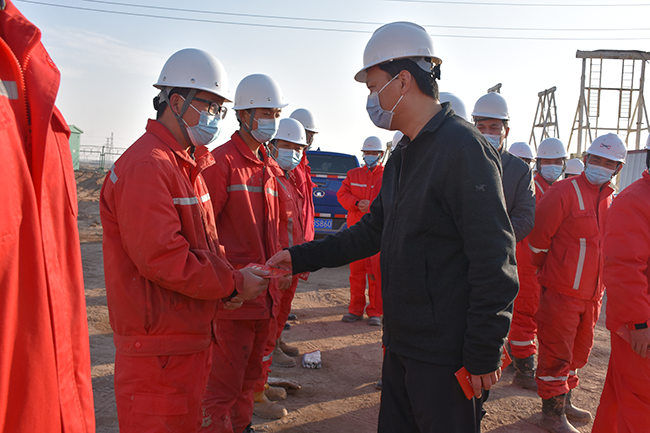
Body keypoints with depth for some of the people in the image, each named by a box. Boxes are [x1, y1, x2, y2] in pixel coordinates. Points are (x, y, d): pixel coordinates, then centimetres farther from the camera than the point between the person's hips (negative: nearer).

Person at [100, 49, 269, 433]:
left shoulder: (188, 164, 15)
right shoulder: (147, 165, -20)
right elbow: (161, 257, -26)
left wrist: (229, 277, -2)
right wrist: (233, 283, -17)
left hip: (192, 335, 10)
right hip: (158, 344, -10)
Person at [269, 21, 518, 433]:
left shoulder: (464, 147, -19)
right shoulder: (404, 155, 11)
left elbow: (495, 262, -21)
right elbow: (374, 230, 16)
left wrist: (484, 353, -18)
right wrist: (302, 257, 10)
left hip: (443, 353, -9)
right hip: (401, 344, 9)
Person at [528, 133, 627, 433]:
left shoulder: (612, 201, 10)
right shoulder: (564, 192, -13)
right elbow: (537, 237, -10)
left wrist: (600, 283, 18)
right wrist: (547, 269, 2)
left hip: (592, 293, 7)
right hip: (561, 291, -7)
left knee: (578, 350, 18)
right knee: (556, 352, 0)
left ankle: (564, 401, 35)